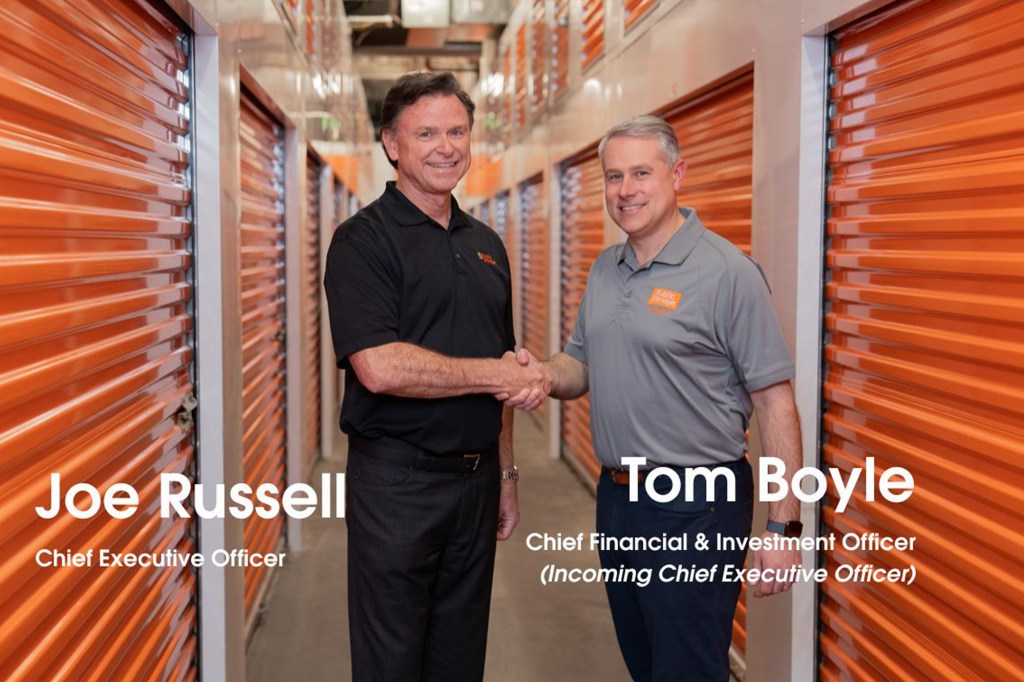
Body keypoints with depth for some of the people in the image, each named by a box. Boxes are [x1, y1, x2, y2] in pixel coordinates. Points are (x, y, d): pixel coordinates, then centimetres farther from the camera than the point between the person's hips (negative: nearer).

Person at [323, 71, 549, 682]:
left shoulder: (486, 244, 12)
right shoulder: (364, 239, -10)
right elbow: (380, 368, -23)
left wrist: (506, 473, 16)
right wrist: (496, 374, -14)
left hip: (476, 477, 6)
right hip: (396, 478, -6)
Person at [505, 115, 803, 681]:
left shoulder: (728, 273, -14)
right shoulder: (605, 269, 8)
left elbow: (774, 401, -15)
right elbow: (582, 364, 18)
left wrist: (784, 526, -17)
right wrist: (545, 375, -6)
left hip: (694, 505, -7)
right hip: (616, 495, 7)